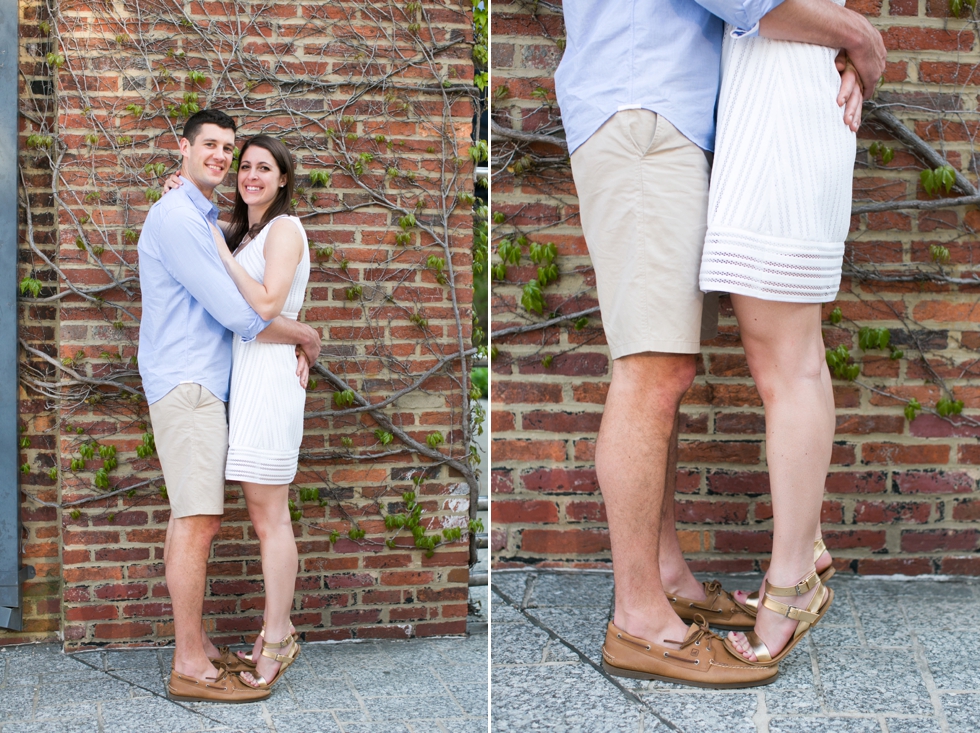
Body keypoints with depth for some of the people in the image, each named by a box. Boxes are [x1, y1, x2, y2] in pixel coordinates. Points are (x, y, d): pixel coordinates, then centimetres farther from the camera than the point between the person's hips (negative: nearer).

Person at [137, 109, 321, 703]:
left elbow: (245, 305, 21)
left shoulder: (208, 220, 21)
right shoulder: (176, 217, -12)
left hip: (205, 383, 10)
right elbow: (236, 313, -16)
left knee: (193, 518, 11)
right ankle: (190, 666, -8)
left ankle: (195, 643, 17)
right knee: (198, 521, -11)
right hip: (186, 382, -10)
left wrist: (295, 347, 4)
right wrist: (307, 336, -3)